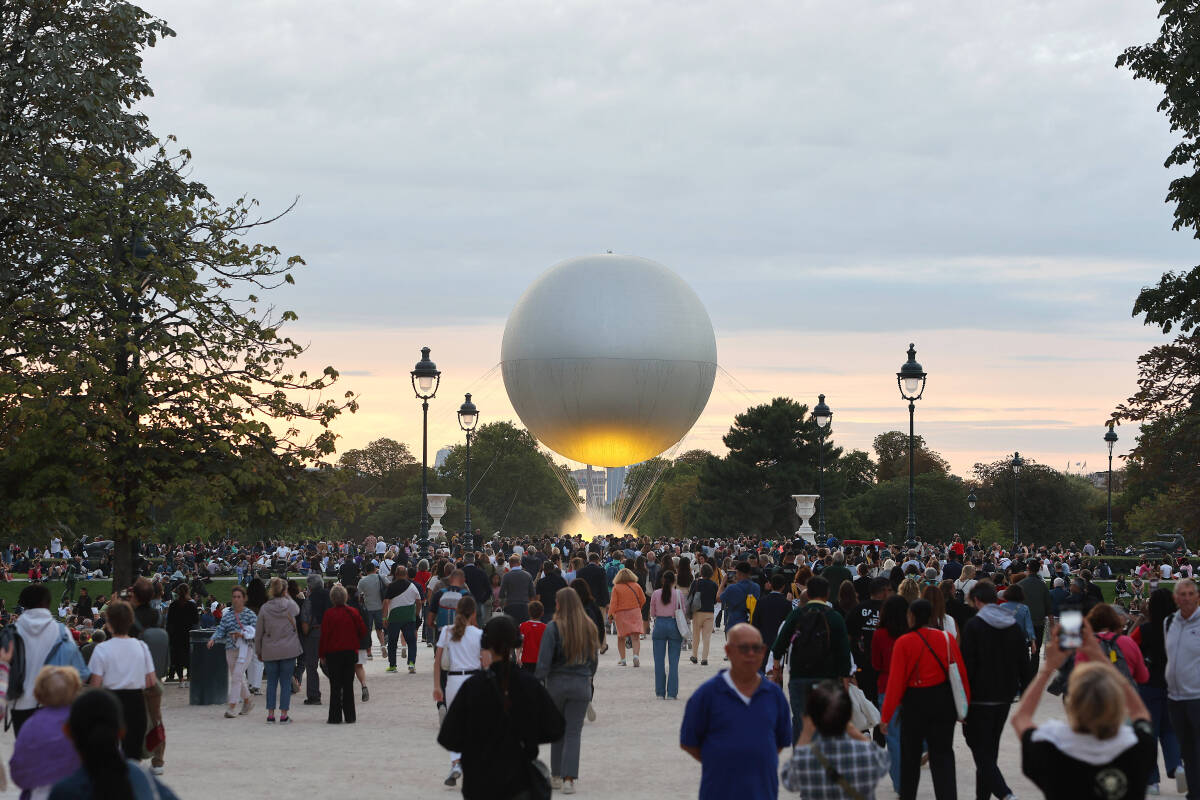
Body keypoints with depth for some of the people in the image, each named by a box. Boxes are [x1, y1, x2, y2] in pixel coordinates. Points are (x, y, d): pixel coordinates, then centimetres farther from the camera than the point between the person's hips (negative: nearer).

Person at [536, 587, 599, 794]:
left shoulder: (553, 628, -11)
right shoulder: (589, 628, 2)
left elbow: (544, 661, -13)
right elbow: (594, 659, 11)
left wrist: (537, 683, -5)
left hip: (557, 683, -2)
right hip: (581, 684, 2)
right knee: (573, 732, 3)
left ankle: (556, 776, 21)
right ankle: (569, 779, -6)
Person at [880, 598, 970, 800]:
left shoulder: (903, 643, -11)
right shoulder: (947, 638, -2)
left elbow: (896, 681, -12)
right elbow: (961, 673, -1)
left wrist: (886, 716, -8)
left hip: (915, 702, -2)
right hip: (944, 701, 2)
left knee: (910, 755, 15)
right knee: (942, 754, 7)